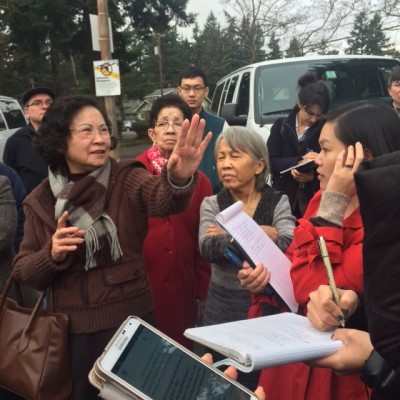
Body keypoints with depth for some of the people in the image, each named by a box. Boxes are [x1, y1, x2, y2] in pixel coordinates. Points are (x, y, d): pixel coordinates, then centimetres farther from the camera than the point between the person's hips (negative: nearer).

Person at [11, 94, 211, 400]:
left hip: (131, 321, -2)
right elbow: (24, 272, 1)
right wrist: (52, 254, -20)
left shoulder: (127, 179, -9)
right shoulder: (41, 200, -1)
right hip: (72, 330, 2)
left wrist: (179, 179, -54)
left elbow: (164, 198, -32)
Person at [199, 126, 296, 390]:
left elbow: (288, 246, -22)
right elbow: (208, 249, -19)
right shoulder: (211, 204, -2)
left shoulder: (279, 202, -5)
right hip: (223, 308, 1)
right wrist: (260, 234, -22)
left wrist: (229, 236, -20)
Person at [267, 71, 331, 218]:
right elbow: (270, 162, -2)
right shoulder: (281, 126, 6)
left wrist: (312, 177, -21)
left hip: (313, 199, -1)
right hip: (283, 197, 1)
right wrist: (298, 162, -17)